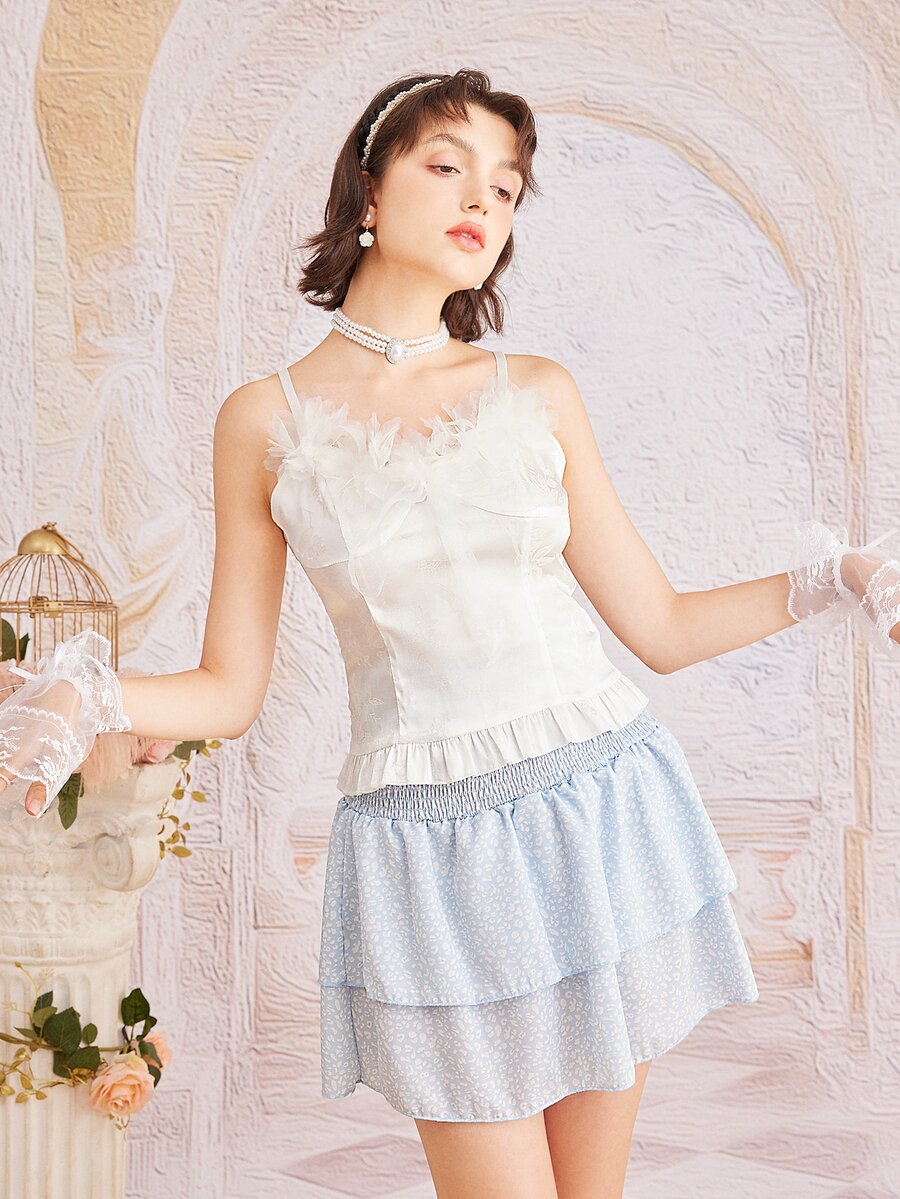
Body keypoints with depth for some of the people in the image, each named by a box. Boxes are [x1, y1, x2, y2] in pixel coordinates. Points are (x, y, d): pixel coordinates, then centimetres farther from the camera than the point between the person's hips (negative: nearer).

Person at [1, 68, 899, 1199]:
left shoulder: (538, 394, 5)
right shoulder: (267, 417, 1)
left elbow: (660, 626, 9)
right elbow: (229, 691, 2)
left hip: (601, 810, 2)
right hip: (430, 845, -2)